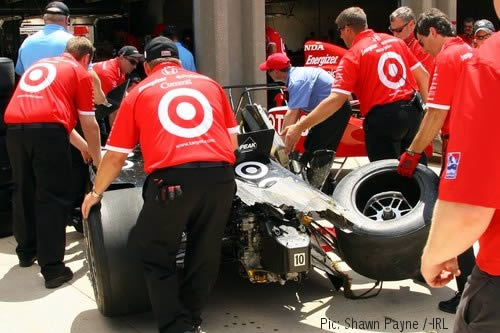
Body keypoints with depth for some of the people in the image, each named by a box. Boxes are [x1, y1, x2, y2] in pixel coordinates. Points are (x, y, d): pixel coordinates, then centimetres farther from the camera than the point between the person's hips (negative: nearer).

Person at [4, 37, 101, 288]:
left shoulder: (38, 65, 32)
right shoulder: (80, 72, 13)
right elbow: (89, 124, 12)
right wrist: (97, 159, 27)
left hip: (14, 127, 6)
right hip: (47, 130, -6)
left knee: (24, 192, 20)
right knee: (52, 197, 1)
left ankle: (26, 252, 34)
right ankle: (52, 268, 1)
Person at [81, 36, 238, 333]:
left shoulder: (139, 92, 18)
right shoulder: (210, 83, 23)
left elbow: (115, 156, 21)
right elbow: (233, 140, 24)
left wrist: (96, 192, 36)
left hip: (171, 180, -2)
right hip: (220, 177, 3)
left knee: (155, 254, 15)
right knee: (205, 254, 19)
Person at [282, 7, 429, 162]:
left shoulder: (353, 56, -9)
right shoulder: (395, 41, 9)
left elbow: (335, 100, -18)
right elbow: (423, 75, 14)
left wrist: (300, 127, -18)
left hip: (383, 119, -6)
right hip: (412, 111, 6)